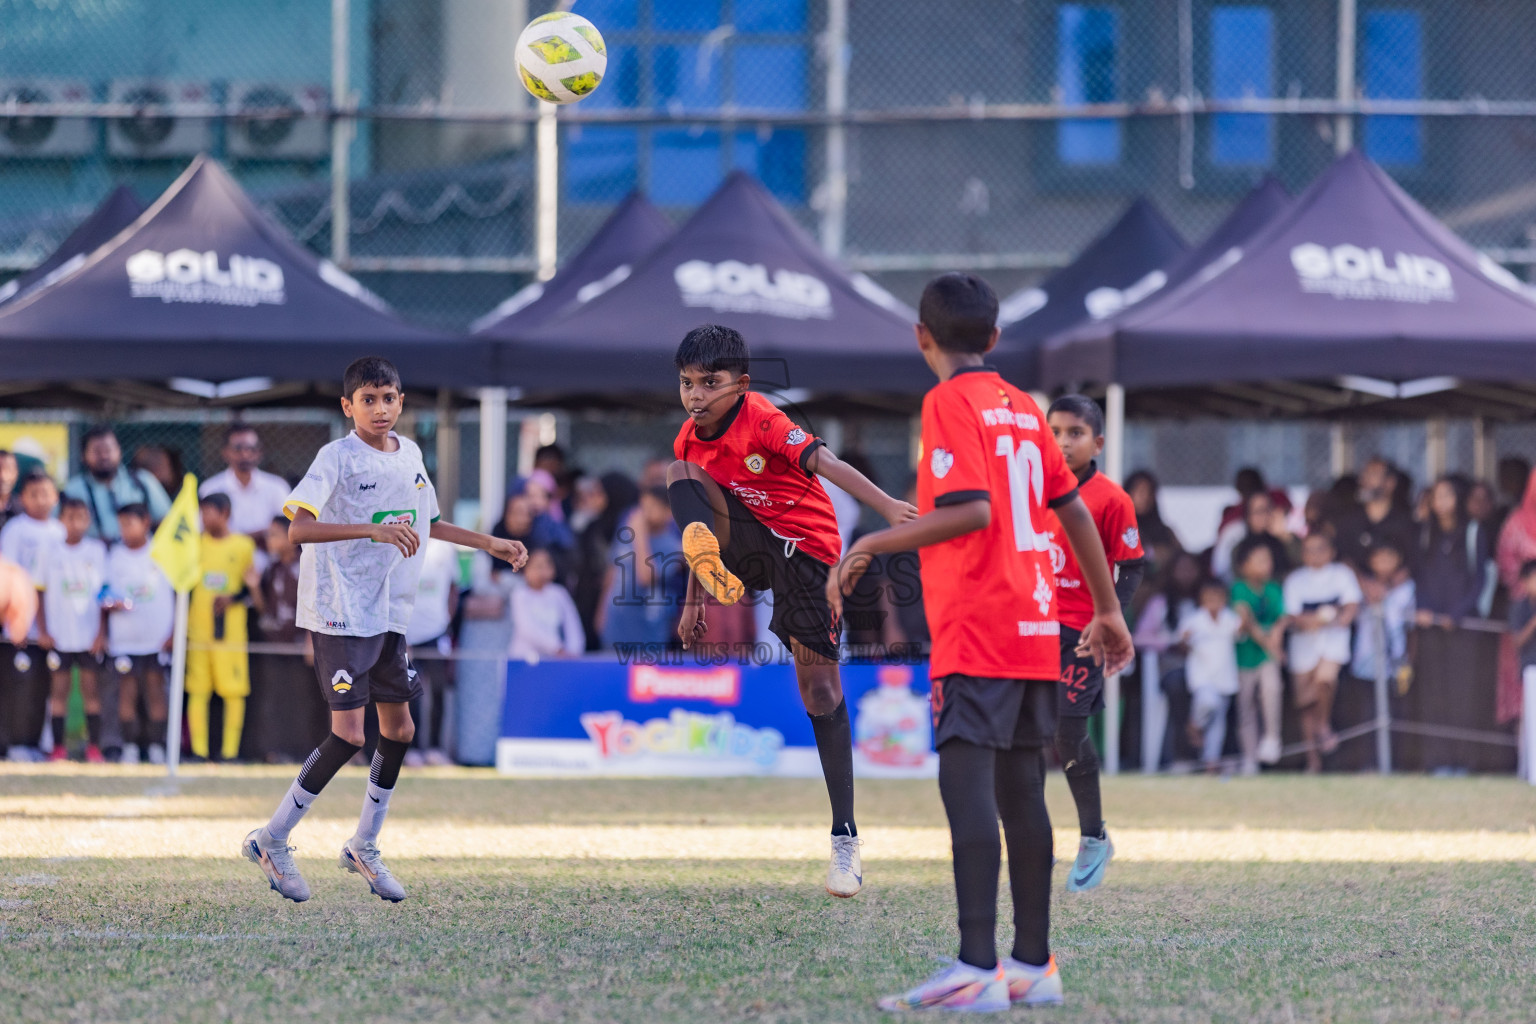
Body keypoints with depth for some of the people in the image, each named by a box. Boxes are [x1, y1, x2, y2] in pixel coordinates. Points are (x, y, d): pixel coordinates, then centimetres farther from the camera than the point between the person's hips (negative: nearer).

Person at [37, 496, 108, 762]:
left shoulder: (96, 550, 4)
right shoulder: (51, 552, 3)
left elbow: (104, 593, 5)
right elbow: (40, 593, 5)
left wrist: (101, 632, 0)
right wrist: (43, 631, -2)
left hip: (90, 635, 0)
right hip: (59, 636, 0)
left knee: (91, 687, 0)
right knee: (59, 687, 1)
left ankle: (94, 745, 4)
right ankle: (58, 747, 5)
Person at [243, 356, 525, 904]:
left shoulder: (409, 454, 10)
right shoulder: (337, 457, -13)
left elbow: (422, 524, 26)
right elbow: (299, 527, -26)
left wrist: (489, 544, 27)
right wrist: (373, 530, -35)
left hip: (389, 614, 8)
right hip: (339, 612, -8)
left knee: (399, 728, 10)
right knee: (349, 732, -14)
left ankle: (364, 846, 26)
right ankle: (271, 840, -3)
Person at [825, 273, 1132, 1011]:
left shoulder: (949, 403, -7)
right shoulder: (1022, 407, 15)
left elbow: (970, 510, -18)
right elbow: (1074, 509, 17)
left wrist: (870, 546, -13)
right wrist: (1108, 610, 25)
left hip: (975, 632, -8)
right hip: (1037, 631, 8)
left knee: (967, 784, -14)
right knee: (1021, 793, 11)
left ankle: (978, 968, -23)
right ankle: (1034, 964, 14)